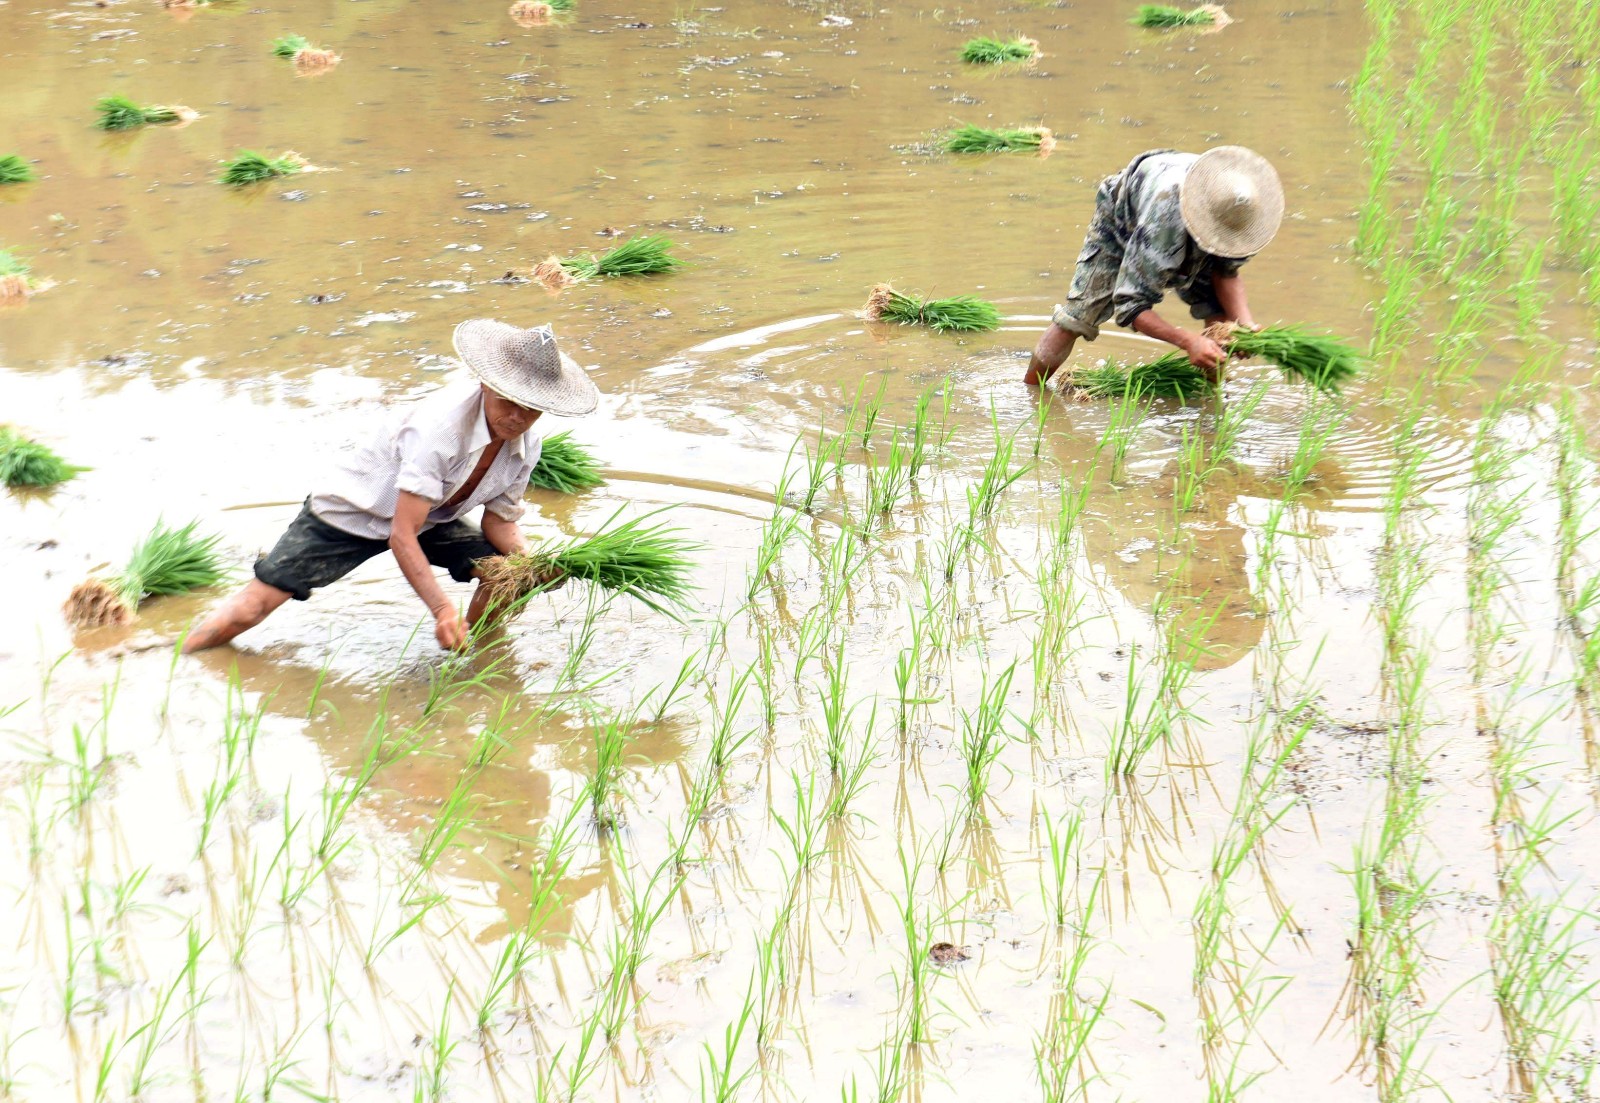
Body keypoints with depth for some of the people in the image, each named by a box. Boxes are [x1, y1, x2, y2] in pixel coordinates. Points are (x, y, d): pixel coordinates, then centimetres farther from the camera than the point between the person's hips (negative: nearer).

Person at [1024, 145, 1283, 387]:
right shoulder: (1163, 220, -51)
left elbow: (1227, 272, -19)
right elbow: (1130, 305, -44)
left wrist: (1245, 323, -38)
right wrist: (1188, 341, -57)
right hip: (1121, 223, -5)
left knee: (1223, 316, -12)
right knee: (1074, 317, -13)